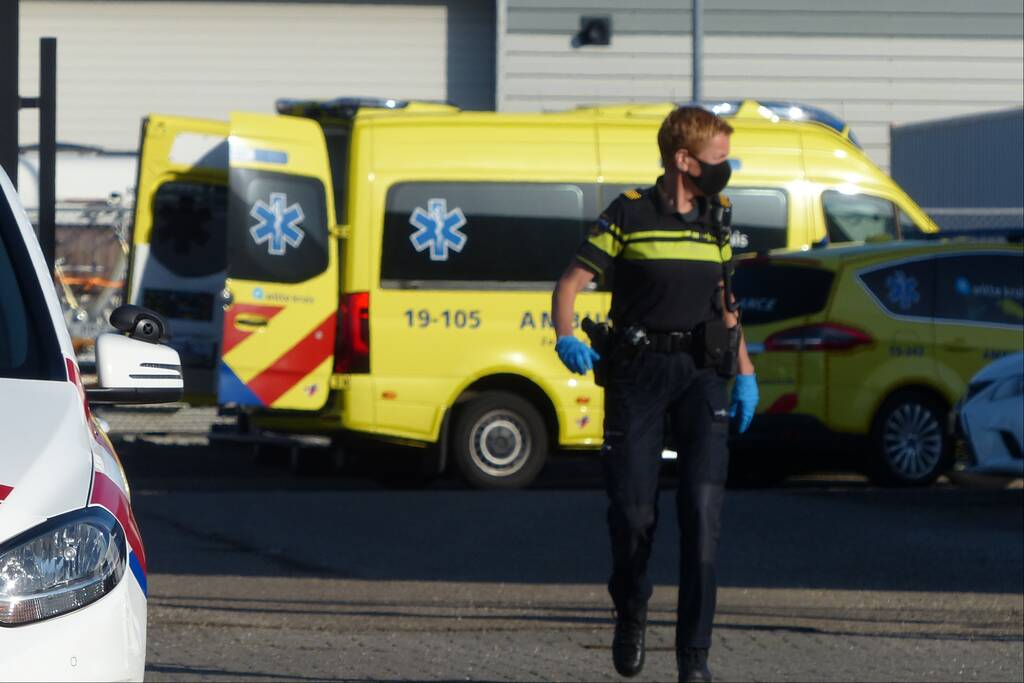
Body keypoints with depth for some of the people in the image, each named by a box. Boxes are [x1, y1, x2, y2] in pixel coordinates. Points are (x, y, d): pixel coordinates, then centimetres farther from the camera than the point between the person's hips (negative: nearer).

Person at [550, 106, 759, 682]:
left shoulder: (716, 221, 13)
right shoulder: (629, 215, -1)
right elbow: (571, 283, -2)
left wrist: (745, 375, 15)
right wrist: (566, 339, -21)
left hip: (701, 373, 3)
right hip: (637, 373, -3)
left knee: (703, 506, -12)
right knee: (632, 510, -4)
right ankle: (631, 613, 27)